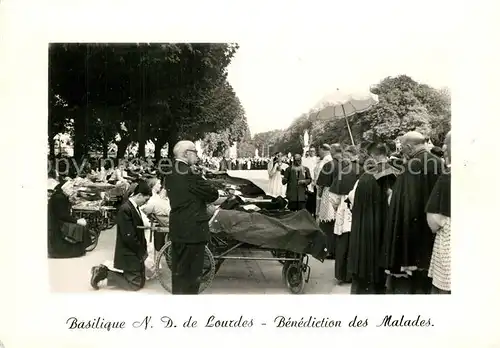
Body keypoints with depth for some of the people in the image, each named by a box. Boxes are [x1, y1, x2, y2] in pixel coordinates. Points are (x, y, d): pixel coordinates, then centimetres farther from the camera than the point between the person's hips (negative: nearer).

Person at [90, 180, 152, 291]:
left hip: (135, 252, 10)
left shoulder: (134, 207, 7)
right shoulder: (125, 210, -23)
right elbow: (129, 237, -23)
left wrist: (143, 248, 3)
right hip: (128, 254, -10)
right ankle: (102, 280, 4)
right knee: (136, 283, -2)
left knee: (141, 277, 17)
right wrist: (142, 252, -13)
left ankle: (103, 271, 17)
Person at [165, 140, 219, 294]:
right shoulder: (190, 175, -19)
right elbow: (213, 195, -14)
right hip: (193, 230, -8)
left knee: (178, 271, 18)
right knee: (192, 273, 2)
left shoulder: (170, 175, 8)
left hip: (176, 230, 9)